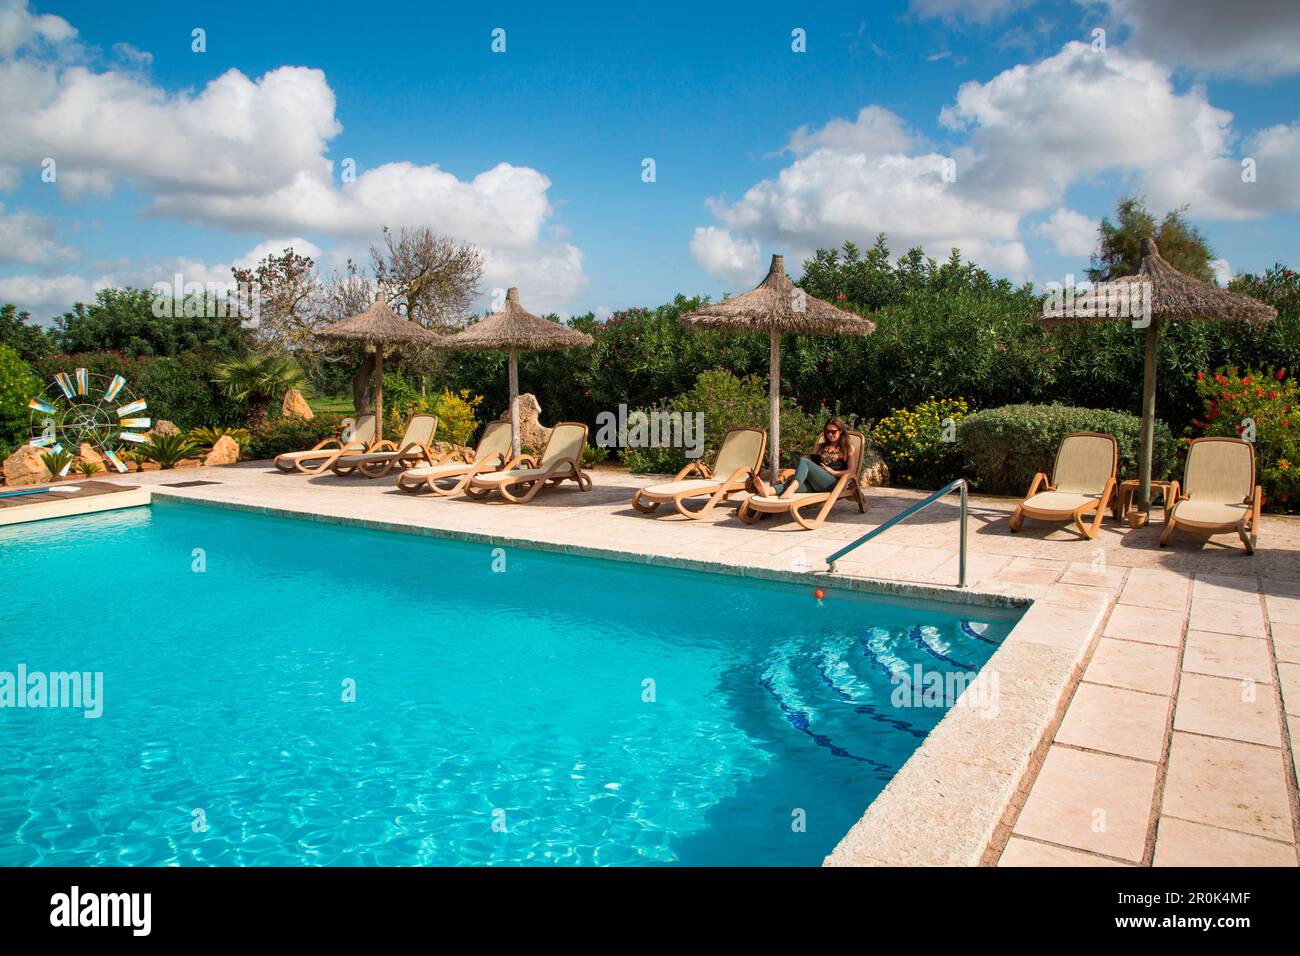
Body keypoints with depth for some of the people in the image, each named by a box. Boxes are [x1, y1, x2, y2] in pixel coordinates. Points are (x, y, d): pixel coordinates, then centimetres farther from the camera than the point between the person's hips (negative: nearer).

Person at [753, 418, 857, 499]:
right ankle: (770, 490, -65)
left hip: (834, 482, -4)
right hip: (815, 484, 4)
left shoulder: (848, 449, 17)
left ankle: (790, 489, -56)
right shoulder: (819, 447, 31)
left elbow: (852, 471, 7)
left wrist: (833, 472, -6)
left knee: (804, 461, -28)